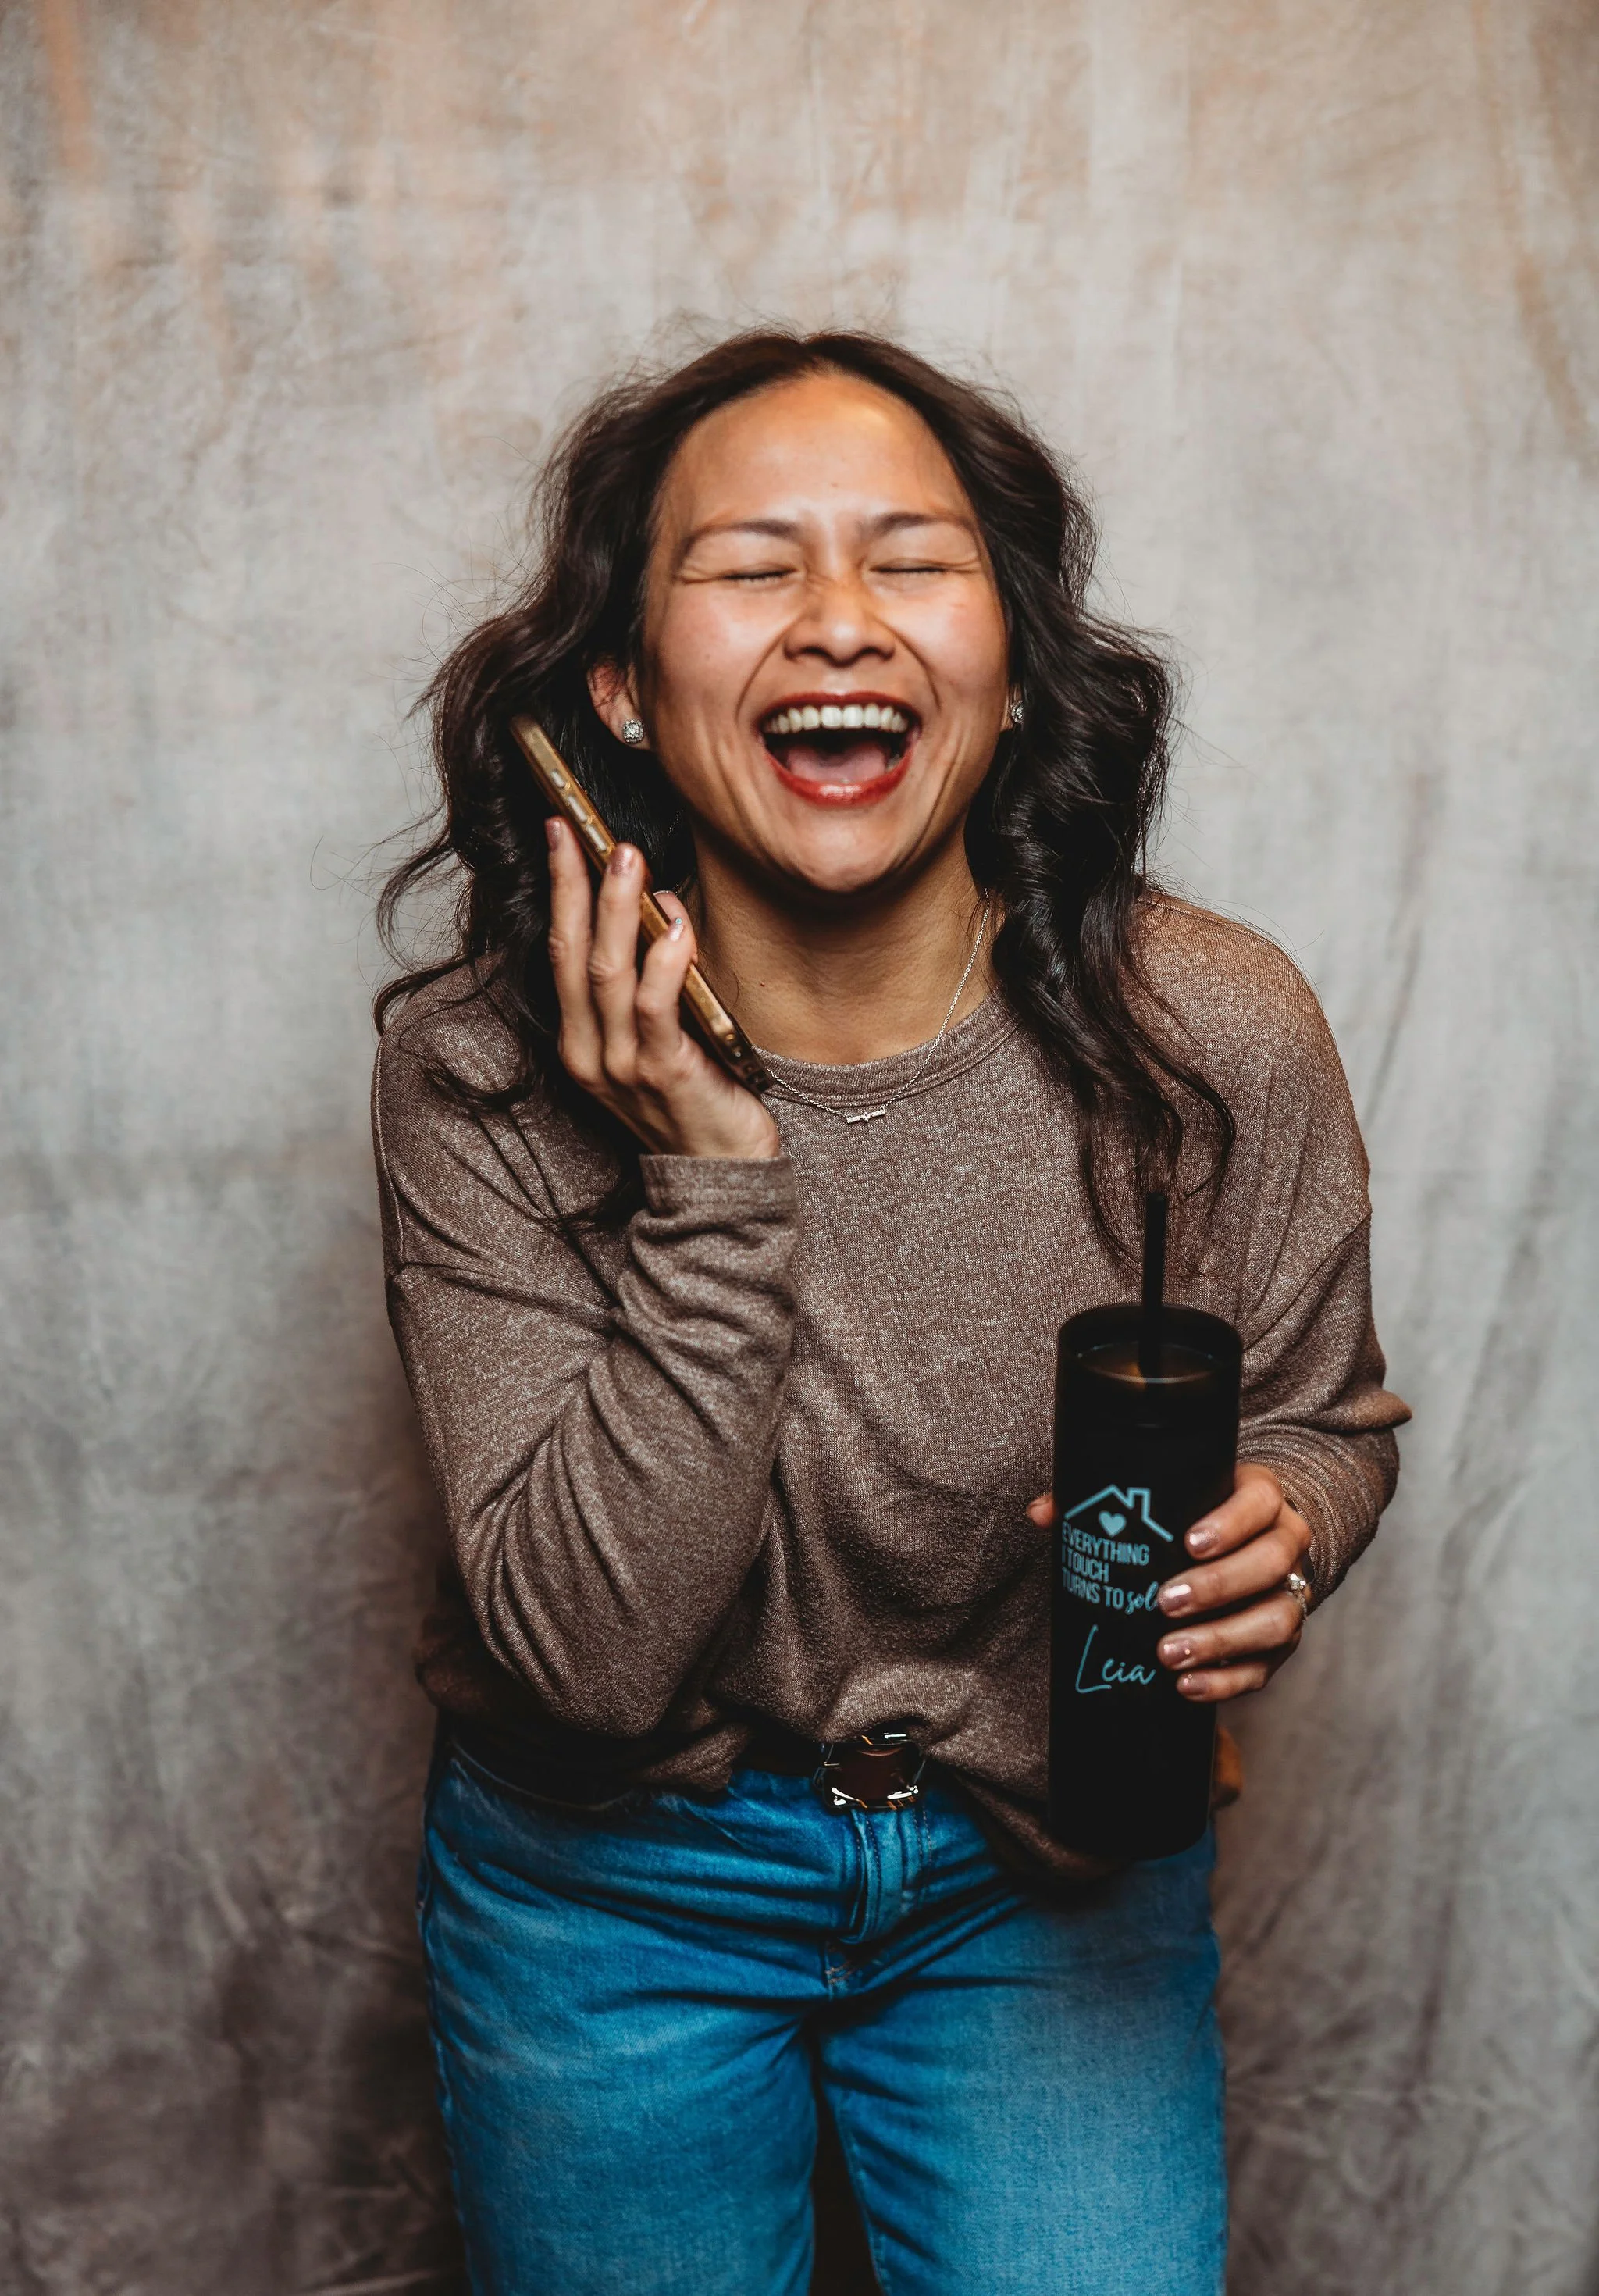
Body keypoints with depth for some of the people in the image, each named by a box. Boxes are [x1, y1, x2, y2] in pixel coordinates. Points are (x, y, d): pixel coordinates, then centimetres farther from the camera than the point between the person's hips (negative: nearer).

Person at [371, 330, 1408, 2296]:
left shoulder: (1219, 1041, -18)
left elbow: (1327, 1411, 1)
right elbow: (590, 1653, -22)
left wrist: (1280, 1535, -21)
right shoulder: (478, 1072, -20)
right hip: (614, 1883, 0)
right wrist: (713, 1189, -31)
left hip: (1050, 1860, 1)